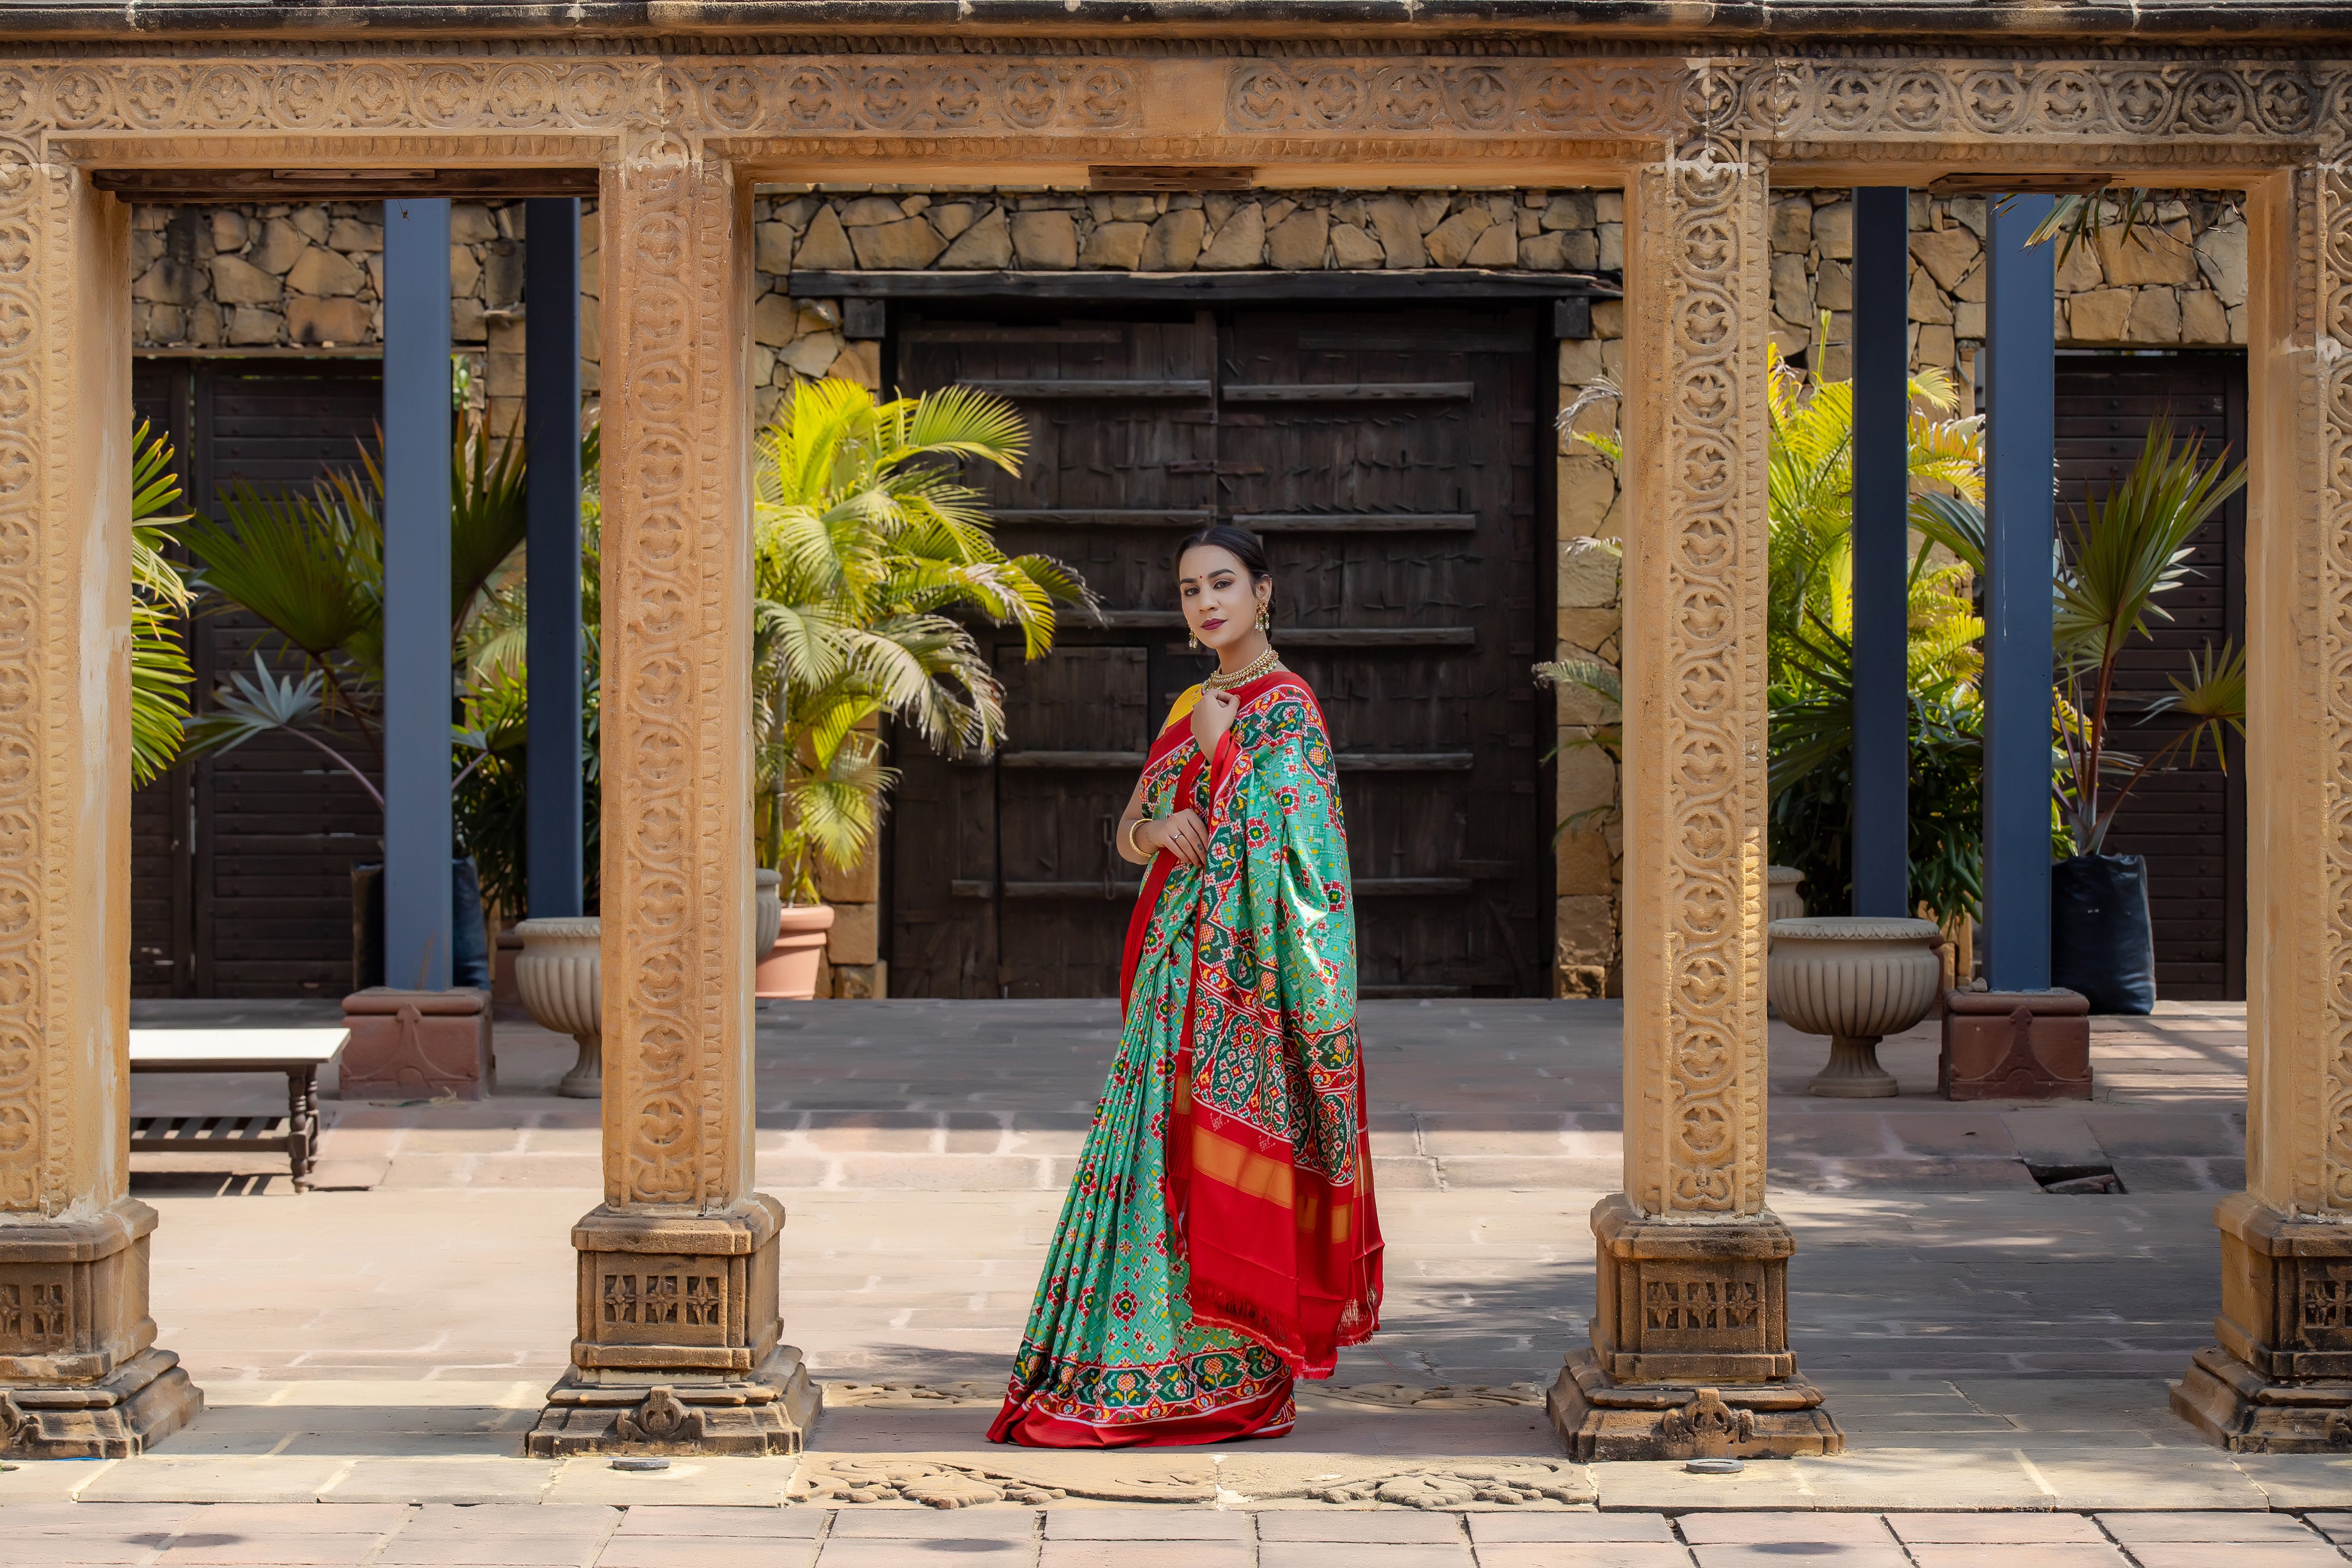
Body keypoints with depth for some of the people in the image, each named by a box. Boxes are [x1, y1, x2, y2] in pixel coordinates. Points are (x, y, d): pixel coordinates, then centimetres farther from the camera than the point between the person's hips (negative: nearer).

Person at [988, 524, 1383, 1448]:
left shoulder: (1285, 706, -7)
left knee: (1216, 1153, -8)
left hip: (1243, 968, -8)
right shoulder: (1192, 706, 18)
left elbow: (1280, 844, -15)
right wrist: (1155, 829, -3)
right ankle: (1148, 1366, 14)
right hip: (1178, 963, 8)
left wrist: (1219, 750, -16)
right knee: (1164, 1150, 8)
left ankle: (1233, 1377, -2)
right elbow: (1130, 832, 16)